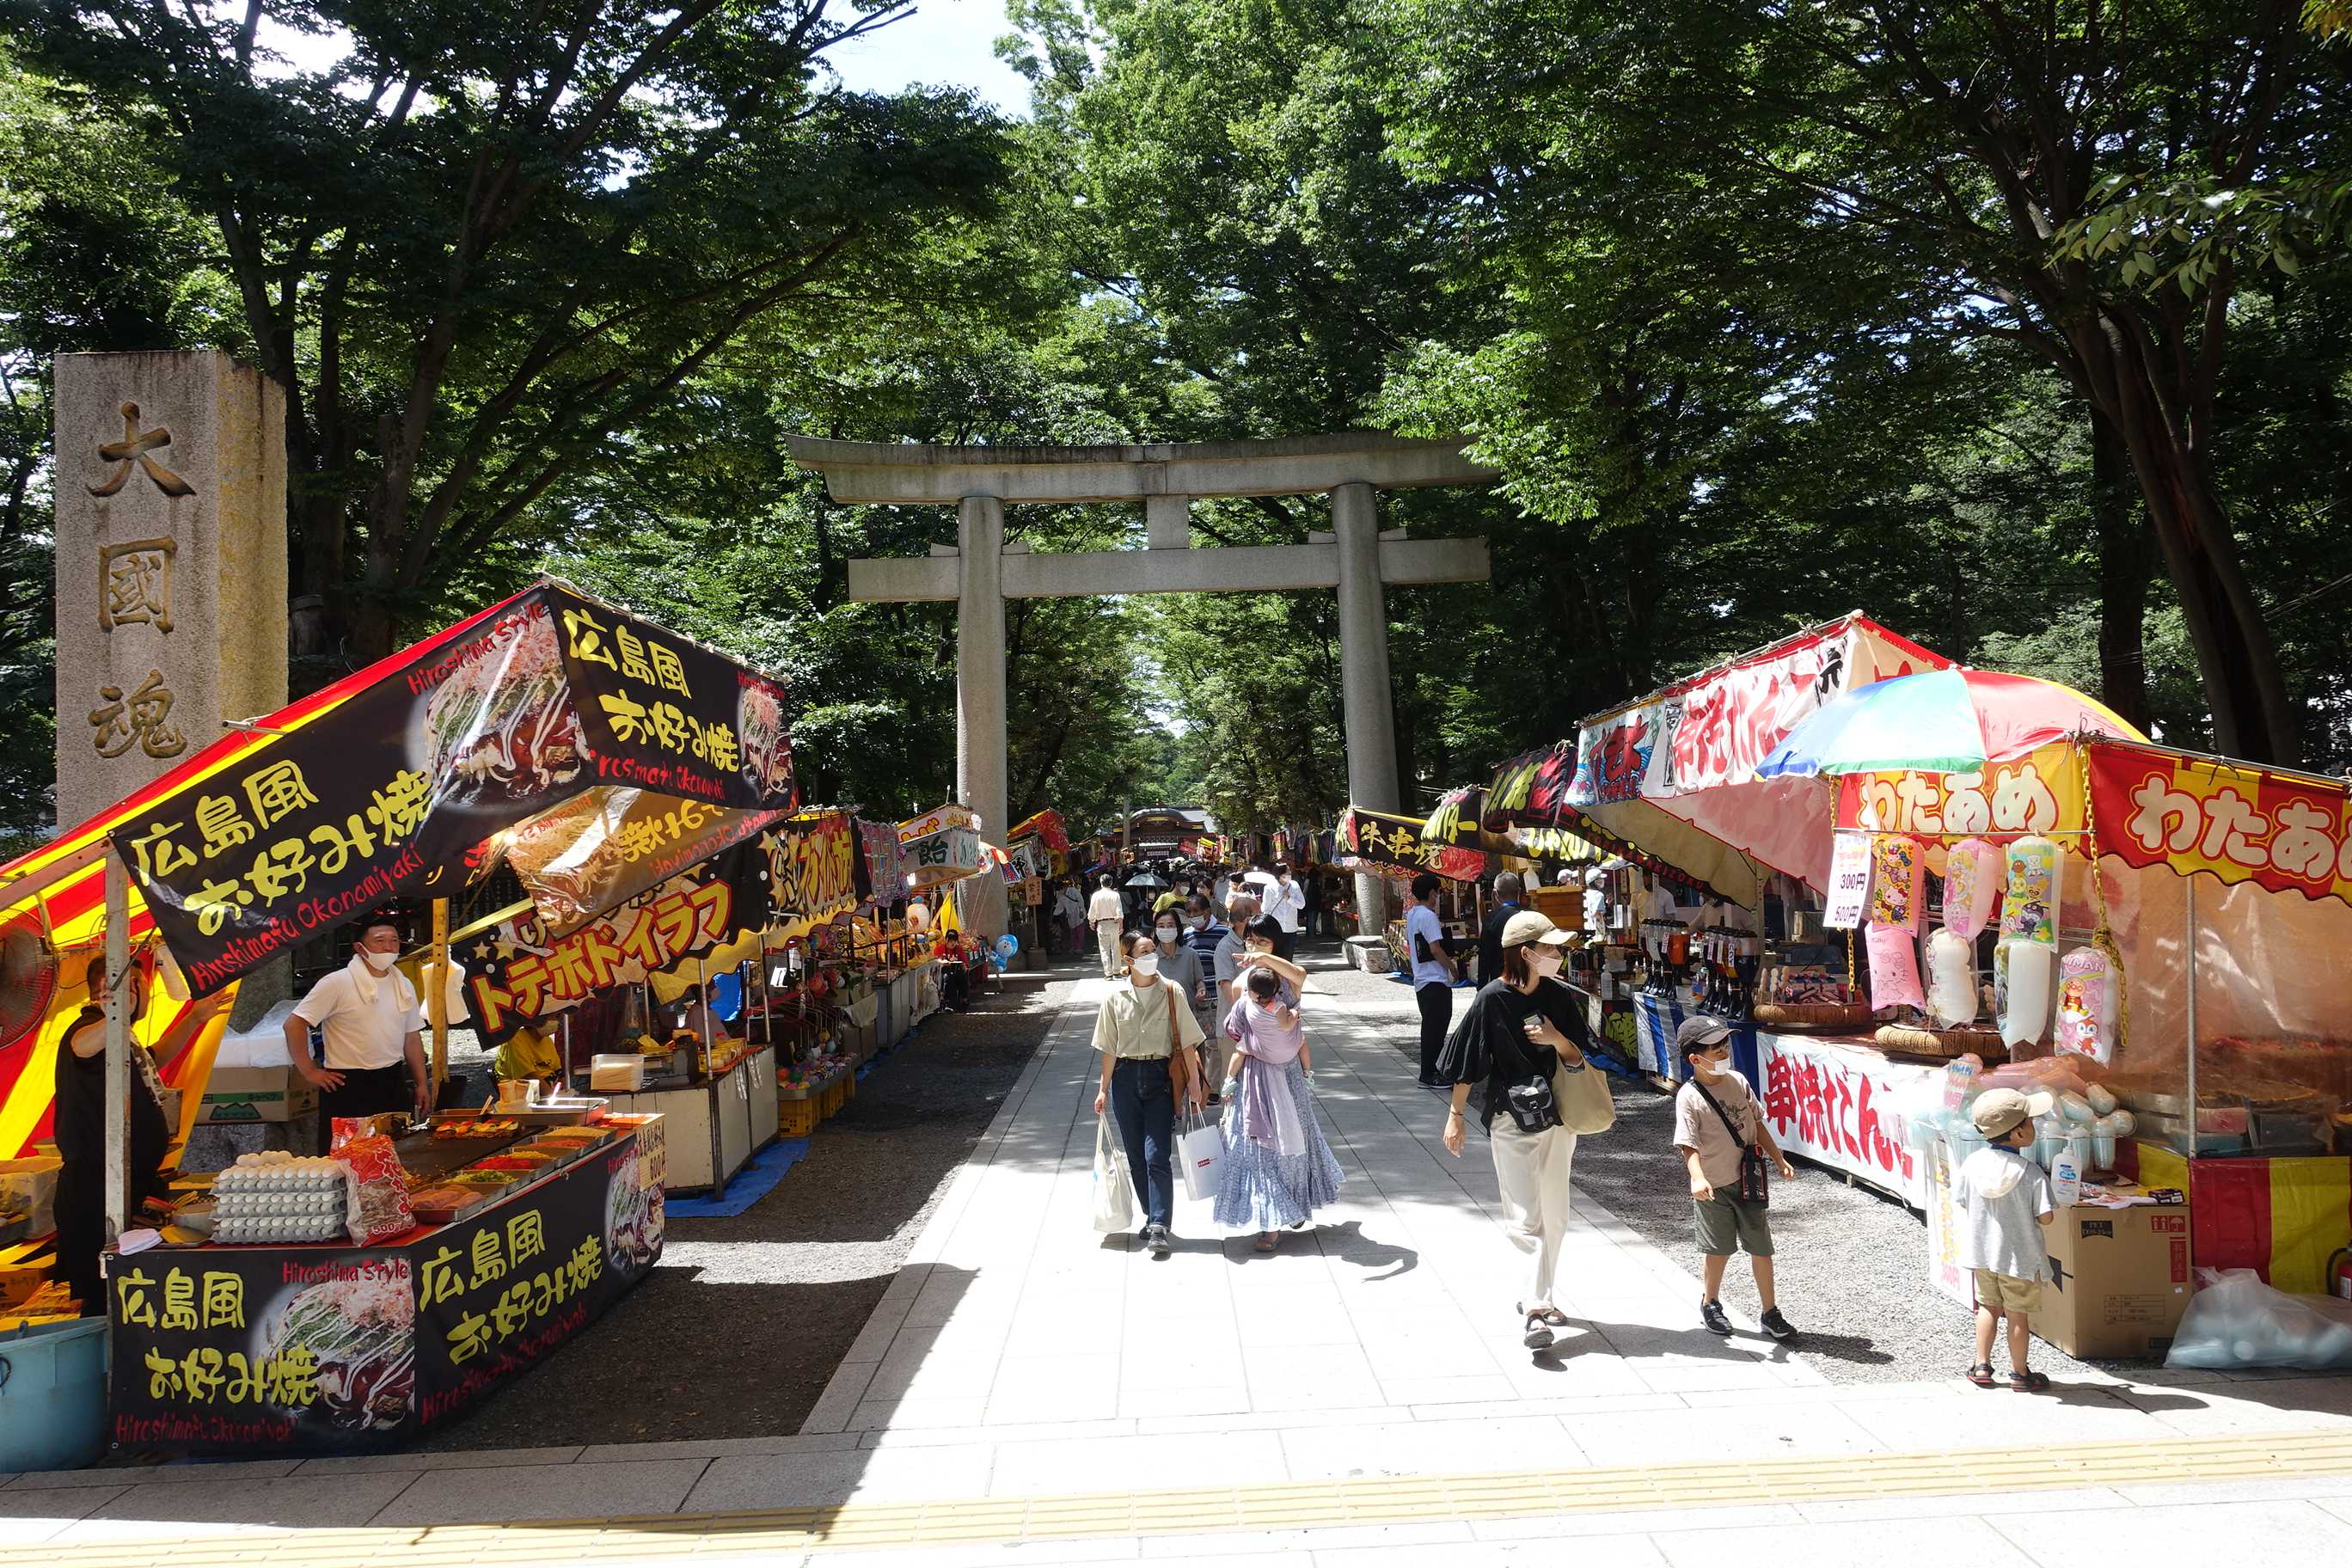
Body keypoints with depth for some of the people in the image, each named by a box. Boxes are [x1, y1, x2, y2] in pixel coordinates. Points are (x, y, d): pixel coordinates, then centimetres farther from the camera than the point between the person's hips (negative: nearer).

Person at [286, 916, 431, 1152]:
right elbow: (294, 1024, -11)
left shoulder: (404, 985, 10)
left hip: (392, 1084, 5)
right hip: (348, 1087, -5)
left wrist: (422, 1083, 14)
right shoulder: (338, 983, -10)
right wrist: (309, 1072, -10)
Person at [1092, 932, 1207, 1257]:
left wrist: (1193, 1081, -2)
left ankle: (1158, 1227, -8)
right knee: (1135, 1156, 9)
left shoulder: (1171, 992, -2)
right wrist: (1103, 1089, 4)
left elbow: (1186, 1041, 1)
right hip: (1126, 1078, 2)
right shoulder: (1116, 997, 1)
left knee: (1156, 1156, -10)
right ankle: (1153, 1217, 24)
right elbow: (1110, 1048, 5)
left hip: (1161, 1077, -2)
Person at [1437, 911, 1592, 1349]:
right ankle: (1540, 1301, 8)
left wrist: (1557, 1039, -14)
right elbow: (1467, 1064, -6)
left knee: (1553, 1218, 10)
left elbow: (1578, 1060, 6)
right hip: (1510, 1119, -5)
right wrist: (1455, 1116, -4)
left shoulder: (1559, 996, 0)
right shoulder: (1492, 999, -13)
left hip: (1557, 1115, 5)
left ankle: (1536, 1305, 21)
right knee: (1524, 1220, -9)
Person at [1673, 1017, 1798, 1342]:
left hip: (1749, 1180, 4)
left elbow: (1756, 1124, 11)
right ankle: (1710, 1304, 31)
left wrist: (1779, 1160, 12)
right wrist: (1697, 1179, -36)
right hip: (1714, 1187, -4)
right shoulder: (1689, 1097, -17)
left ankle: (1770, 1313, 19)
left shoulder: (1738, 1082, 0)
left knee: (1761, 1247, 7)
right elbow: (1688, 1145, -22)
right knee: (1718, 1249, 10)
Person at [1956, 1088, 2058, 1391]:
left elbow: (1963, 1202, 0)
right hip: (2018, 1255, -4)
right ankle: (2019, 1373, 24)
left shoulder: (1972, 1163, -10)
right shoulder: (2031, 1173, -21)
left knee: (1988, 1306, 20)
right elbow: (2045, 1217, -20)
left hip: (1982, 1250, 4)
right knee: (2017, 1314, 11)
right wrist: (2025, 1213, 1)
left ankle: (1981, 1366, 25)